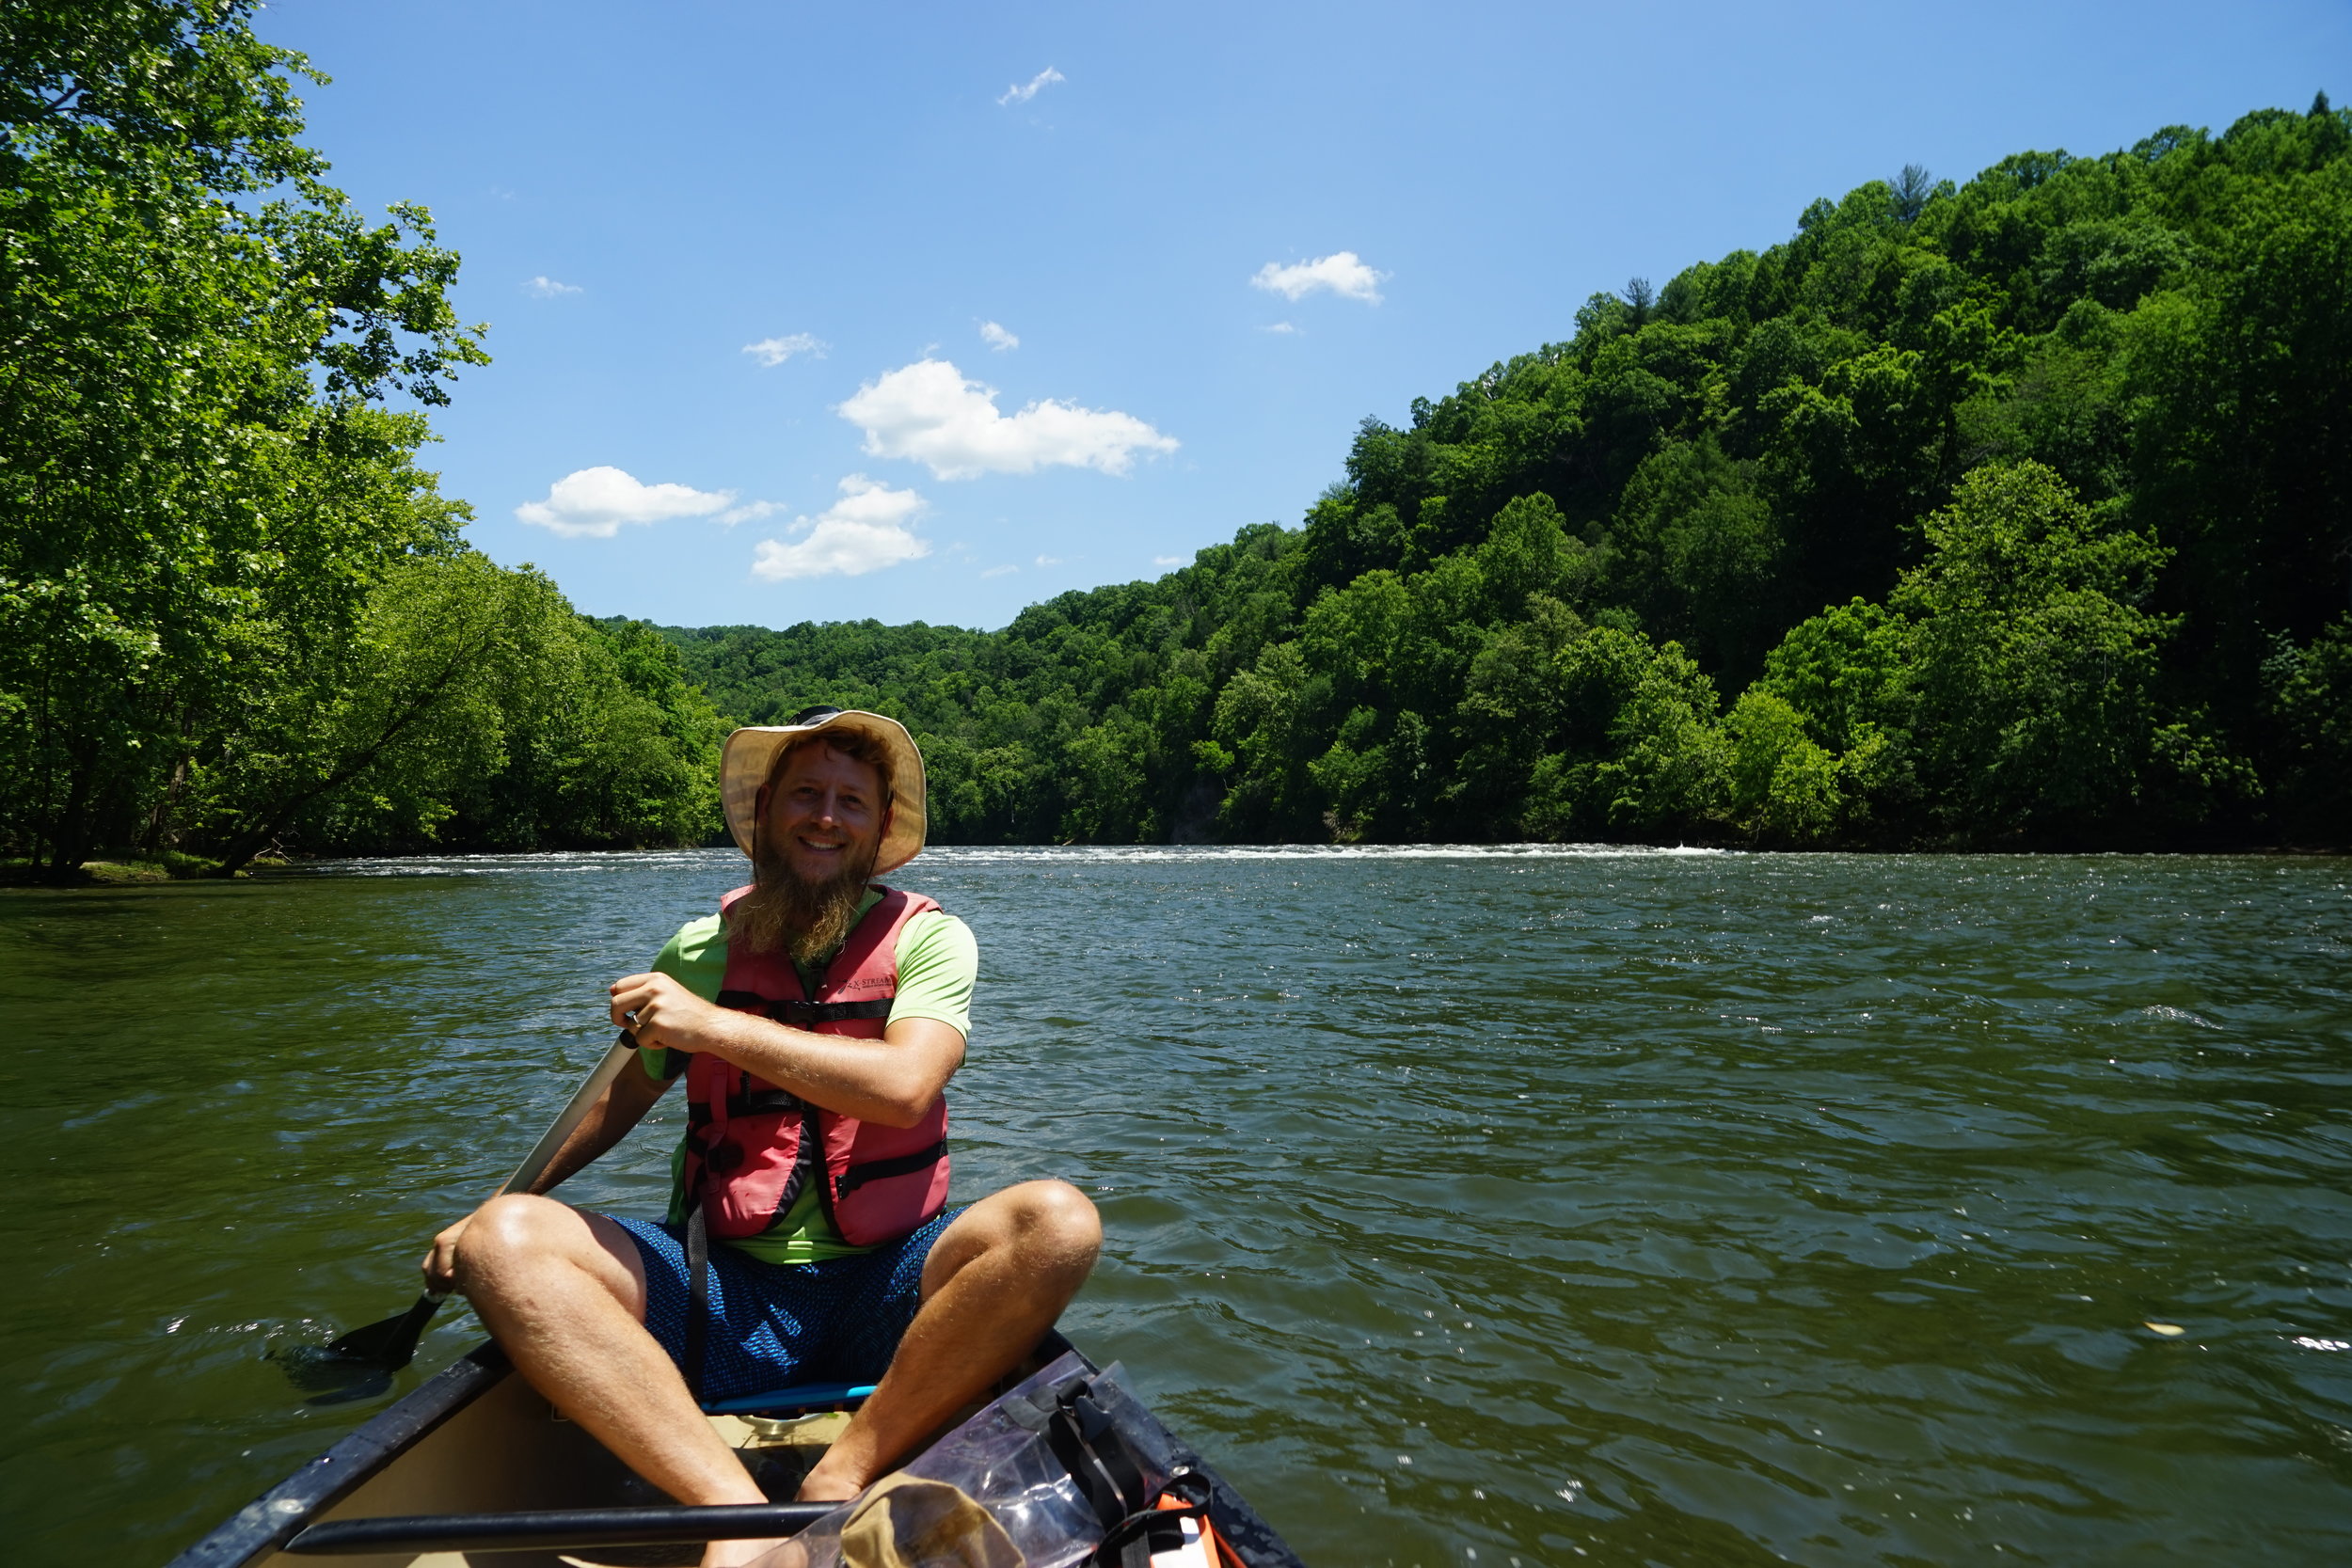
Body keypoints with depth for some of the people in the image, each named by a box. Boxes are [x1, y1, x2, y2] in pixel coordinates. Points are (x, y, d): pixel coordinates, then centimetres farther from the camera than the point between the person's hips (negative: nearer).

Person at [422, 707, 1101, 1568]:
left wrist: (713, 1025, -17)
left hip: (883, 1299, -2)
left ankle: (840, 1482, -25)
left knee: (1057, 1221, -29)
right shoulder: (700, 951, 8)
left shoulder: (927, 938, 0)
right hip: (722, 1294, 3)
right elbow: (625, 1094, 23)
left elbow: (902, 1086, -18)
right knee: (504, 1239, -22)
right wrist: (493, 1207, 18)